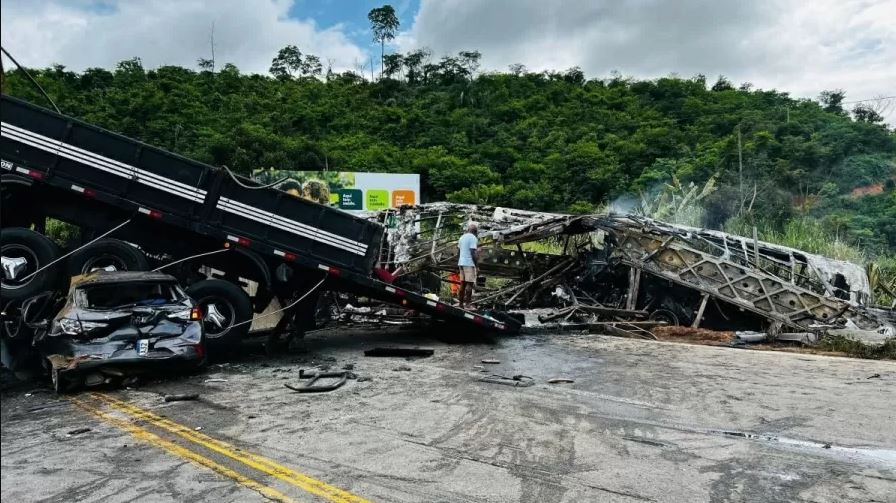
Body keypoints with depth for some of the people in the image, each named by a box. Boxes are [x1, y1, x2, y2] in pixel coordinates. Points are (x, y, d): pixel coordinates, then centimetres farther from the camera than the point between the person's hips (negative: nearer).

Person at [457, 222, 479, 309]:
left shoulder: (462, 237, 16)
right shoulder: (473, 238, -10)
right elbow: (473, 252, -16)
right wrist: (476, 264, -11)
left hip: (461, 263, 8)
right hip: (469, 263, -8)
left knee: (463, 283, 10)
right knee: (470, 283, -7)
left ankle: (461, 303, 12)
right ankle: (468, 304, -9)